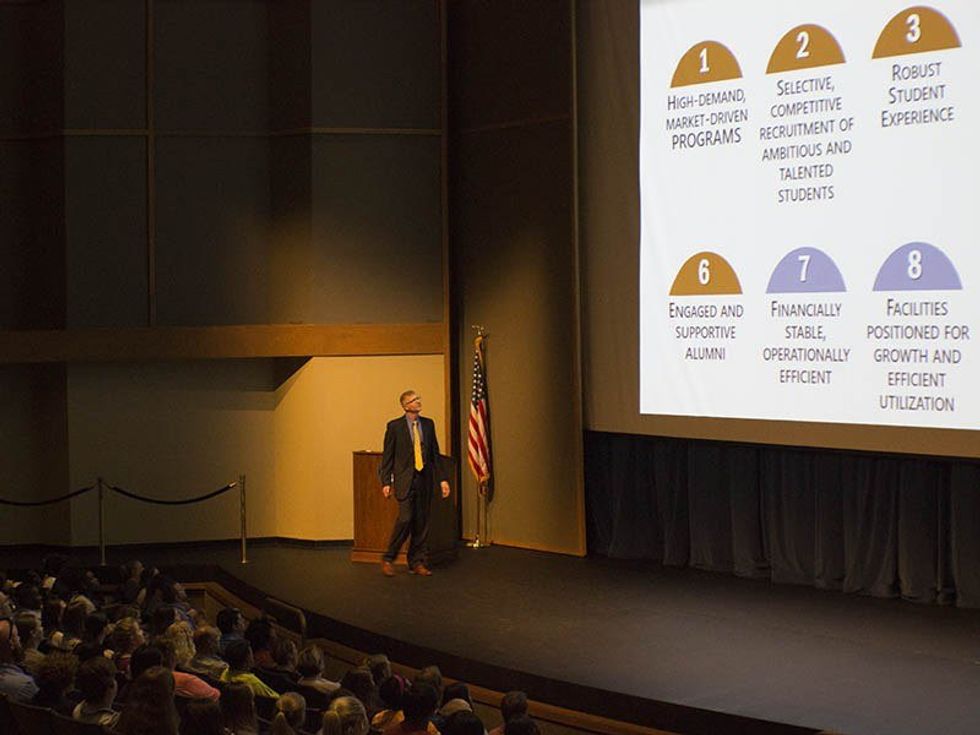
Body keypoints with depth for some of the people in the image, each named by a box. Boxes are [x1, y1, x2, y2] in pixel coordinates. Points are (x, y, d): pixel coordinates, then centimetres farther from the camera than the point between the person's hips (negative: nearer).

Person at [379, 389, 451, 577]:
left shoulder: (428, 424, 10)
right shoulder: (394, 426, -1)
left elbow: (435, 453, 13)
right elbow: (387, 456, 0)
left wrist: (442, 479, 7)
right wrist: (386, 482, -6)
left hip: (424, 479, 4)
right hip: (405, 480, -4)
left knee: (421, 522, 5)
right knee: (405, 519, -14)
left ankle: (417, 562, 15)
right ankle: (388, 559, 0)